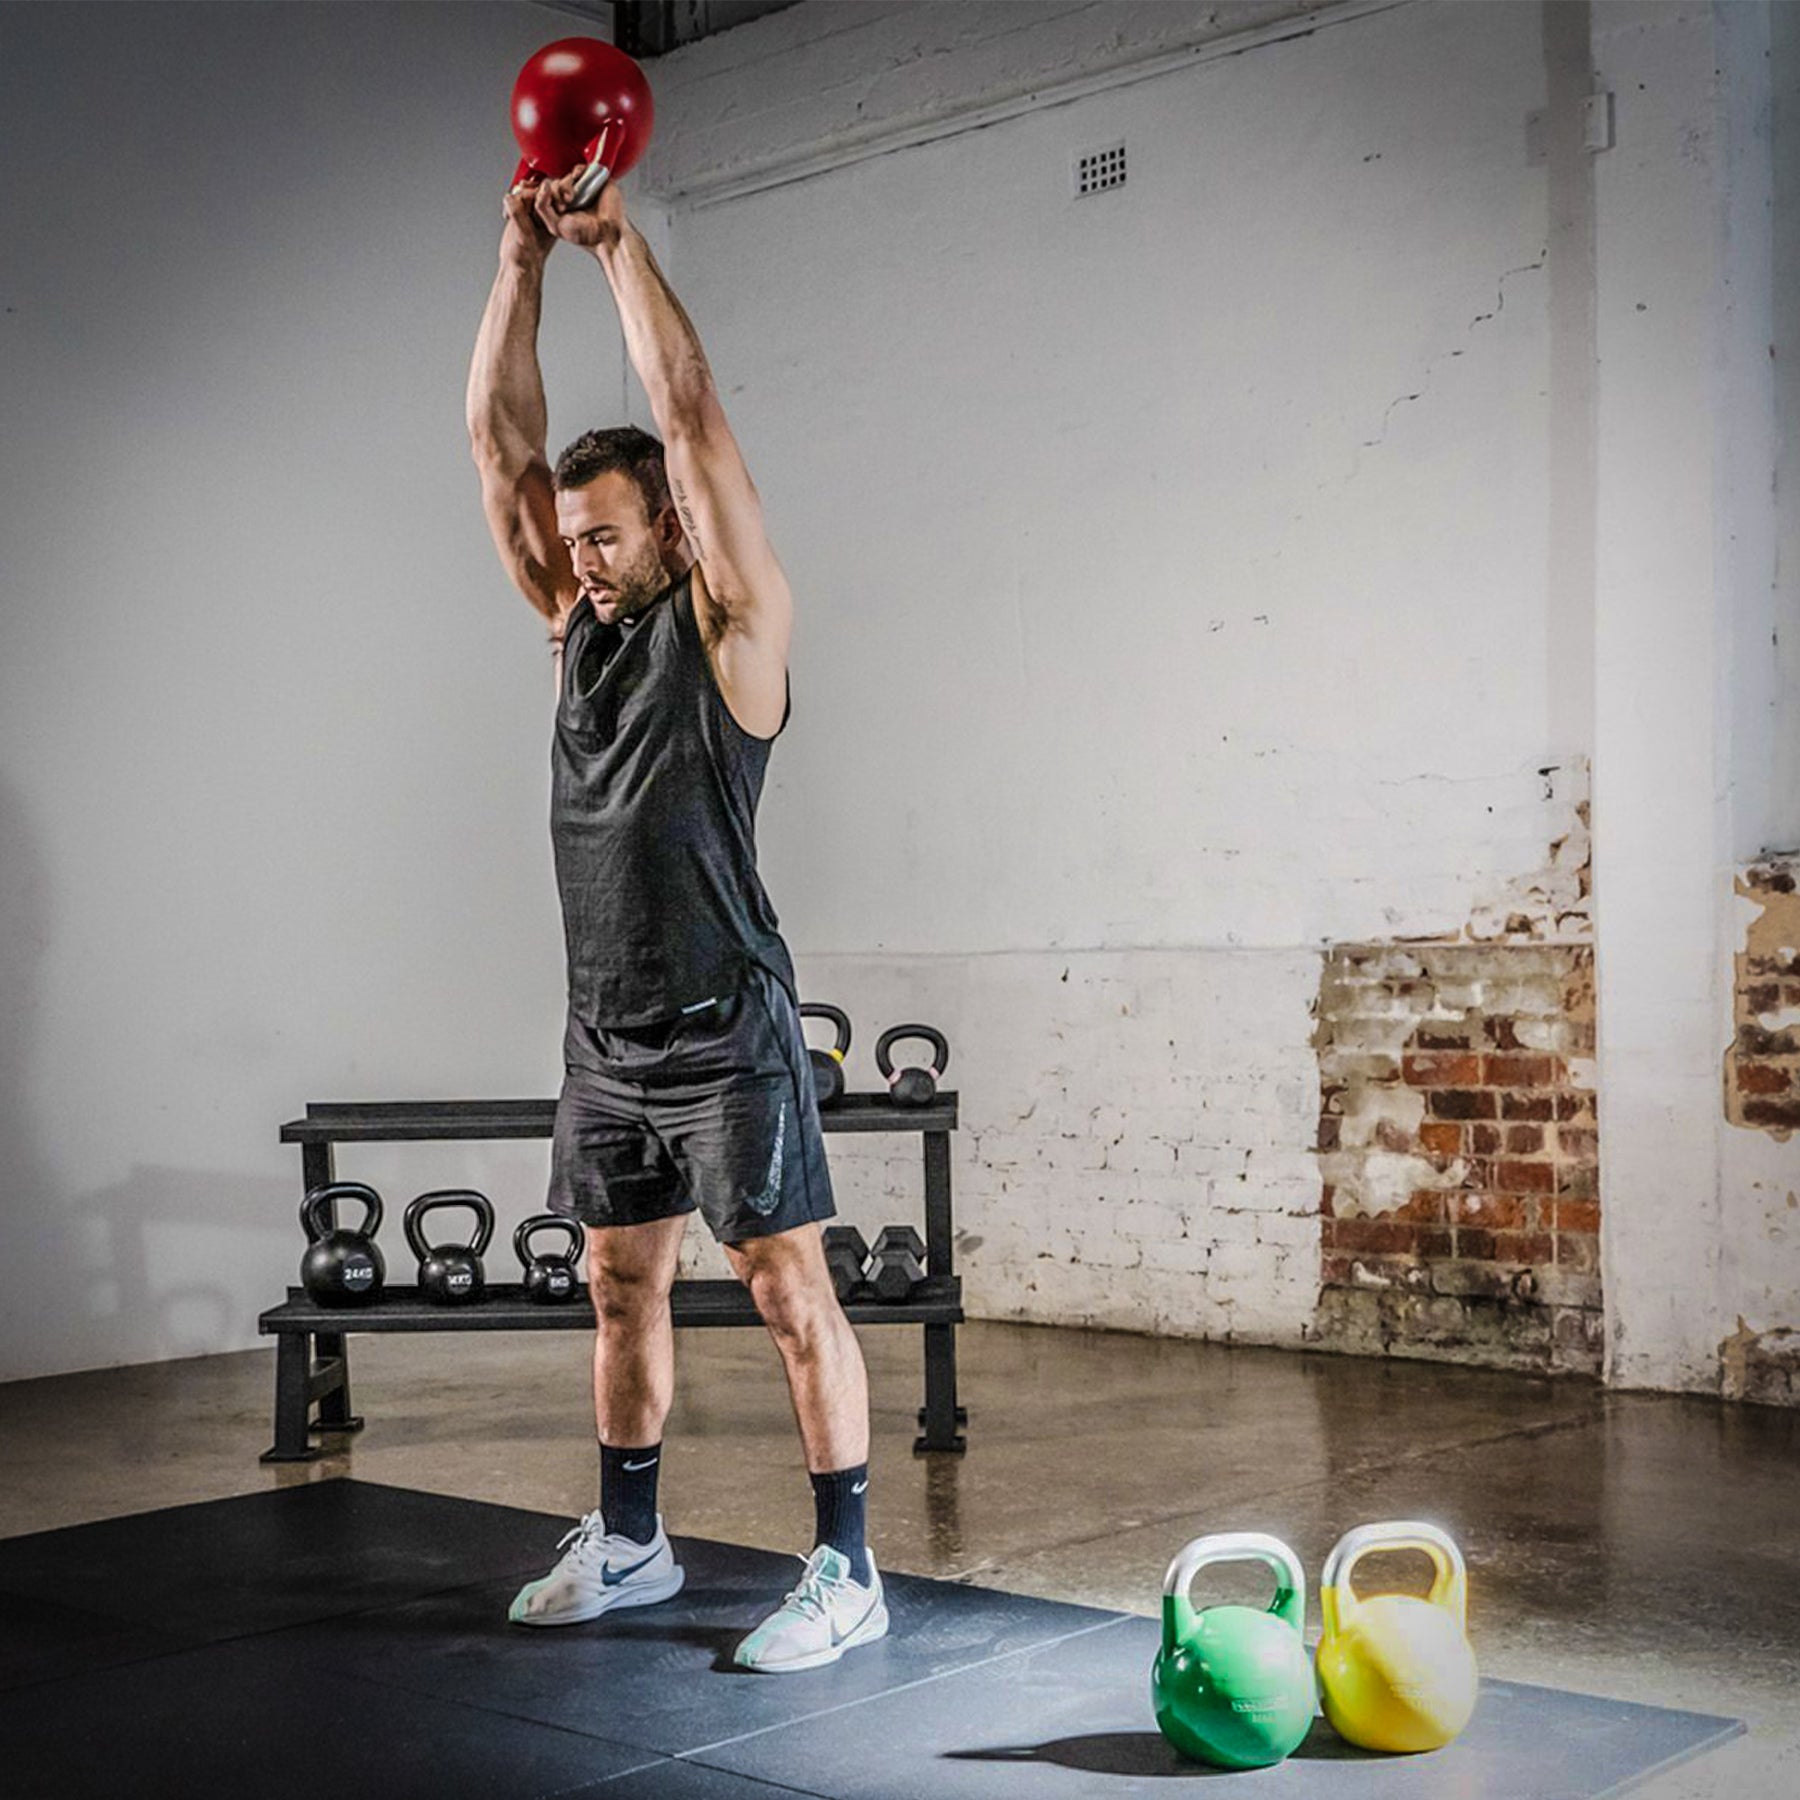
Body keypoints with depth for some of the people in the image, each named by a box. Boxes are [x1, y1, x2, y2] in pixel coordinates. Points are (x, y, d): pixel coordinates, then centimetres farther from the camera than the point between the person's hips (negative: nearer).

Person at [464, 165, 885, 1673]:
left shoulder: (732, 622, -6)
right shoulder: (578, 622, 11)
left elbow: (692, 413, -14)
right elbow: (500, 440, 8)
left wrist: (619, 243, -8)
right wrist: (524, 257, 3)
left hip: (726, 1030, -7)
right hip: (605, 1032, 7)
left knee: (791, 1294, -3)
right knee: (623, 1290, 15)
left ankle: (849, 1573, 4)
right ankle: (628, 1544, 29)